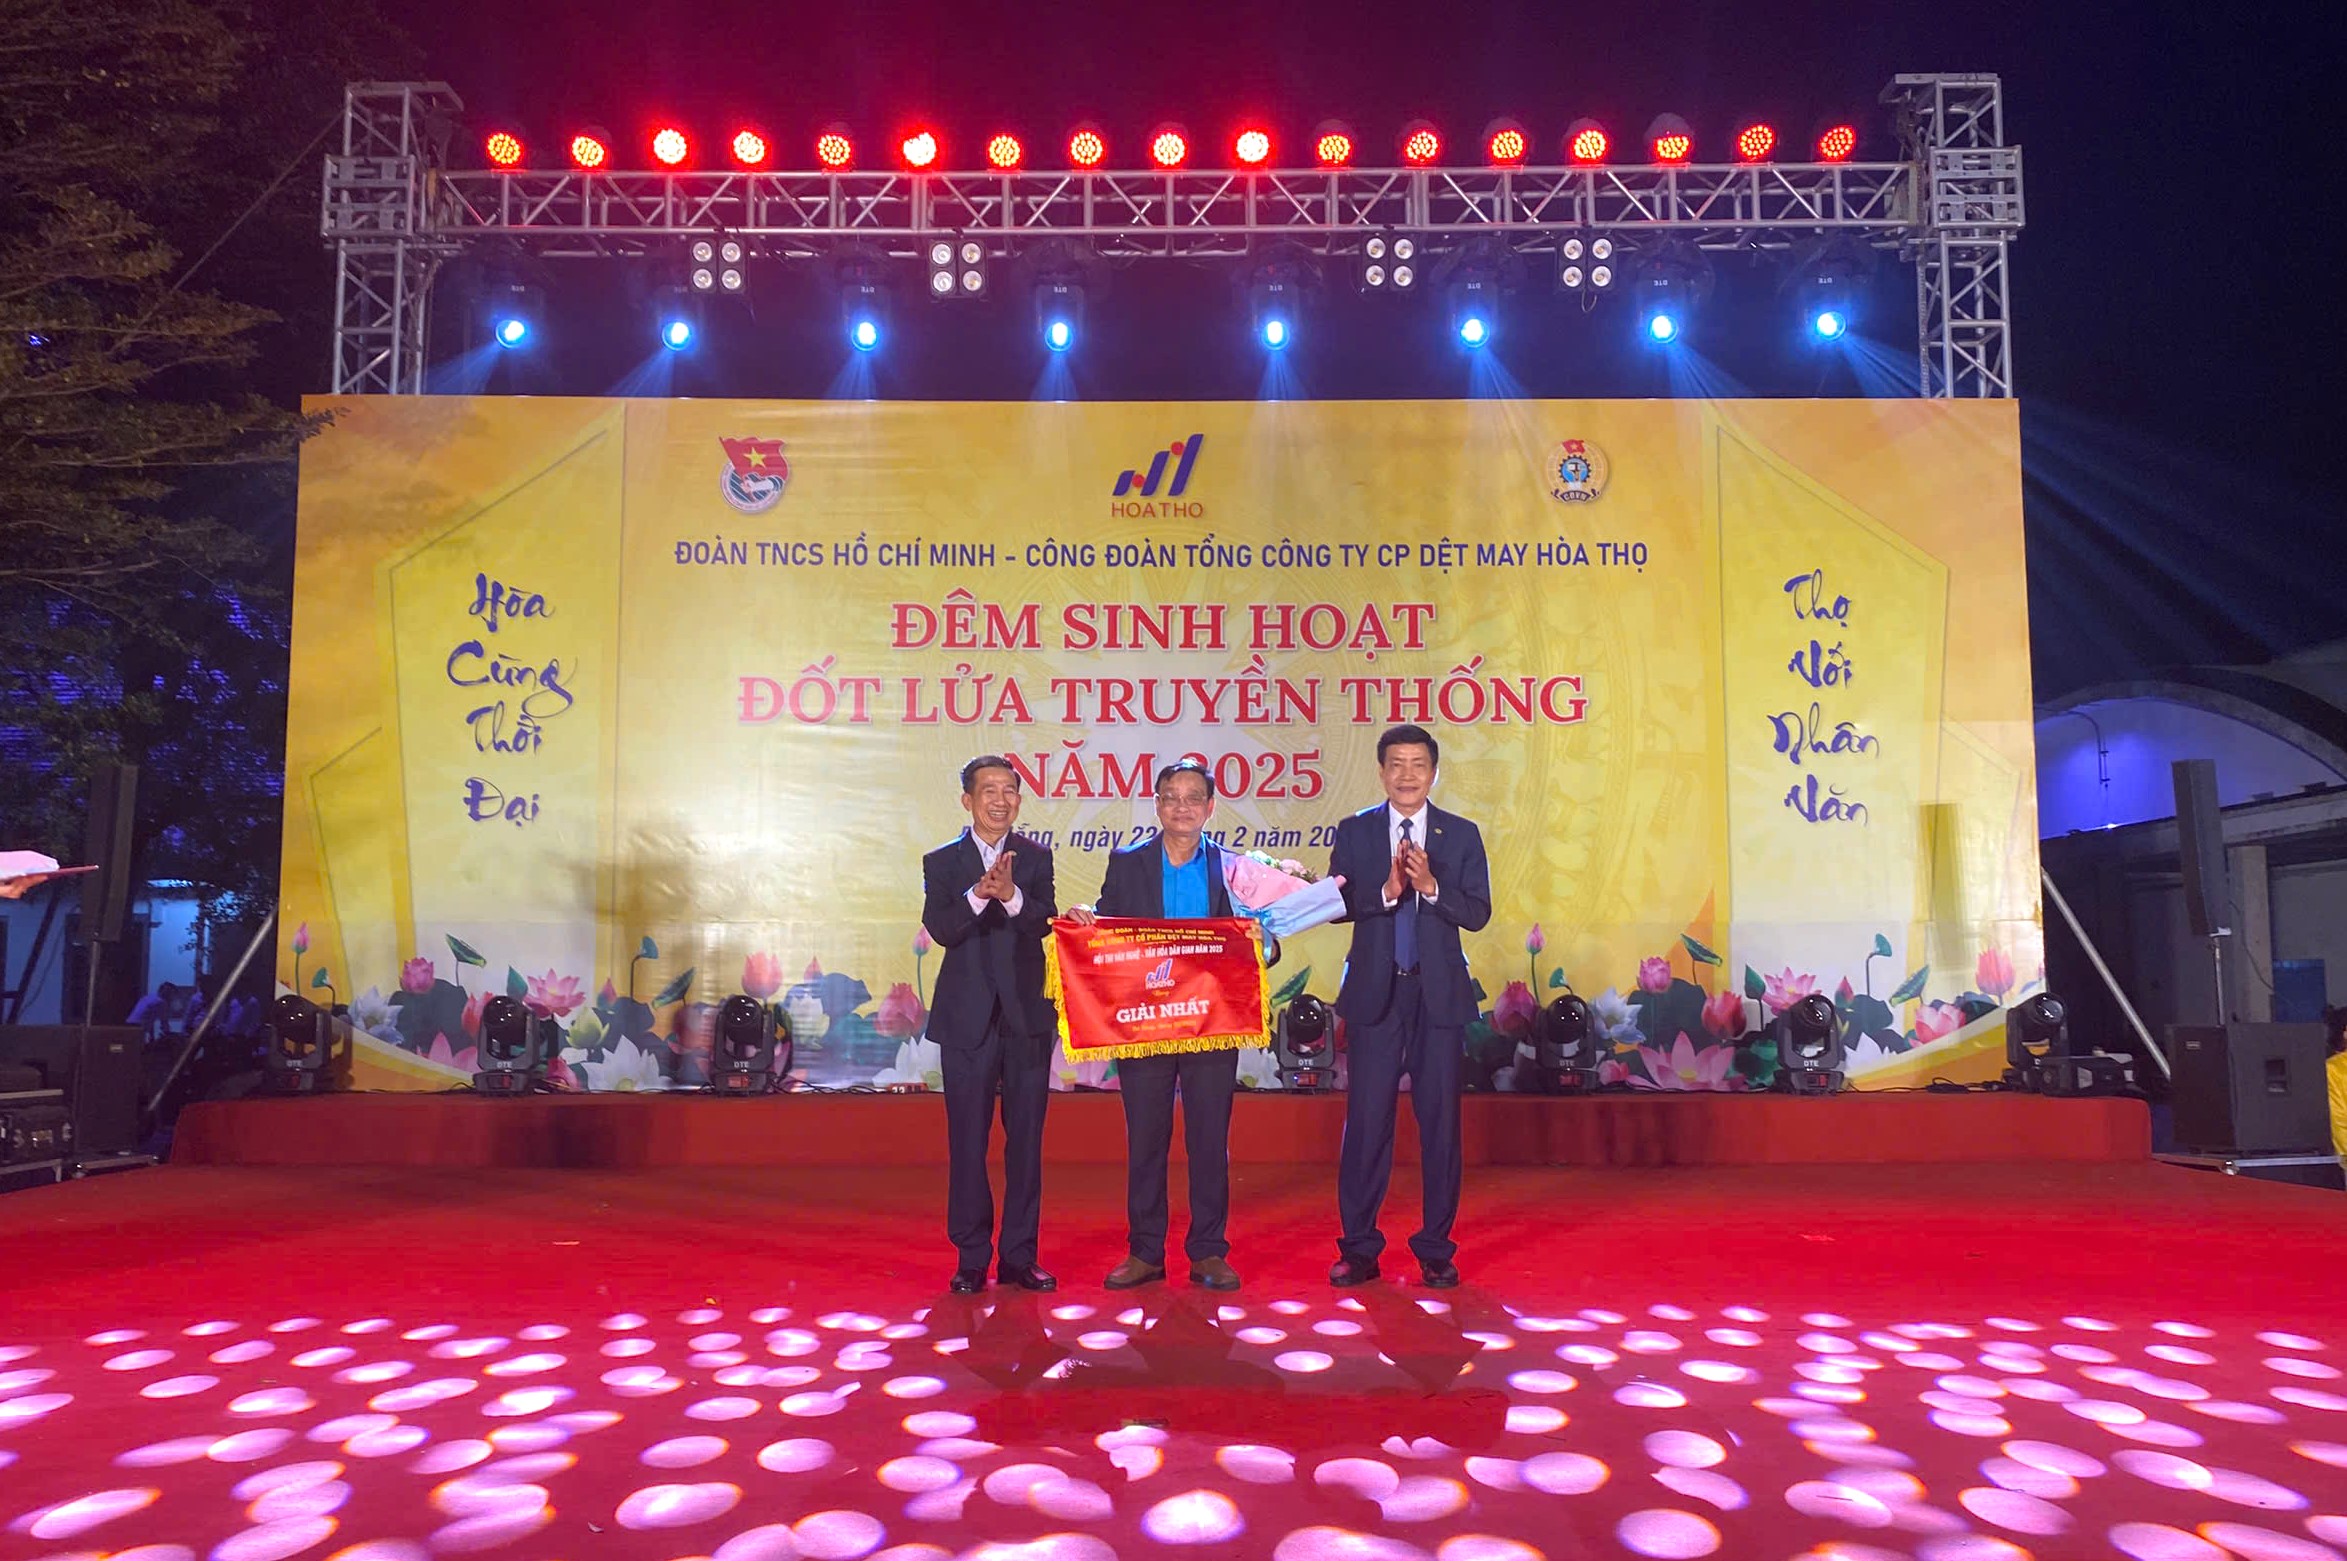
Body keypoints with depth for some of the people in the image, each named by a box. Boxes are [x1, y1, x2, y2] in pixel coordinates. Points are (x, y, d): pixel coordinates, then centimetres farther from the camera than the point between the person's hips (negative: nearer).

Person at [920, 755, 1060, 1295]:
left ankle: (1019, 1256, 16)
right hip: (967, 1018, -1)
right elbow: (940, 929, -10)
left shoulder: (1036, 857, 6)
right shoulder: (941, 862, 5)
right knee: (967, 1141, 3)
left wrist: (1011, 895, -27)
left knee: (1026, 1138, 6)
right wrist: (978, 894, -27)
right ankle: (972, 1258, 14)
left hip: (1028, 1015, 1)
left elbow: (1044, 922, -9)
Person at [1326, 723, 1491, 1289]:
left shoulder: (1461, 834, 6)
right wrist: (1386, 891, -19)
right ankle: (1358, 1248, 12)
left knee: (1440, 1121, 5)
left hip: (1439, 993, 1)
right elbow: (1337, 904, -3)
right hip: (1375, 993, 0)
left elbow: (1479, 913, -2)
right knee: (1366, 1120, 2)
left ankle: (1436, 1251, 17)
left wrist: (1431, 886, -17)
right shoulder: (1354, 832, 6)